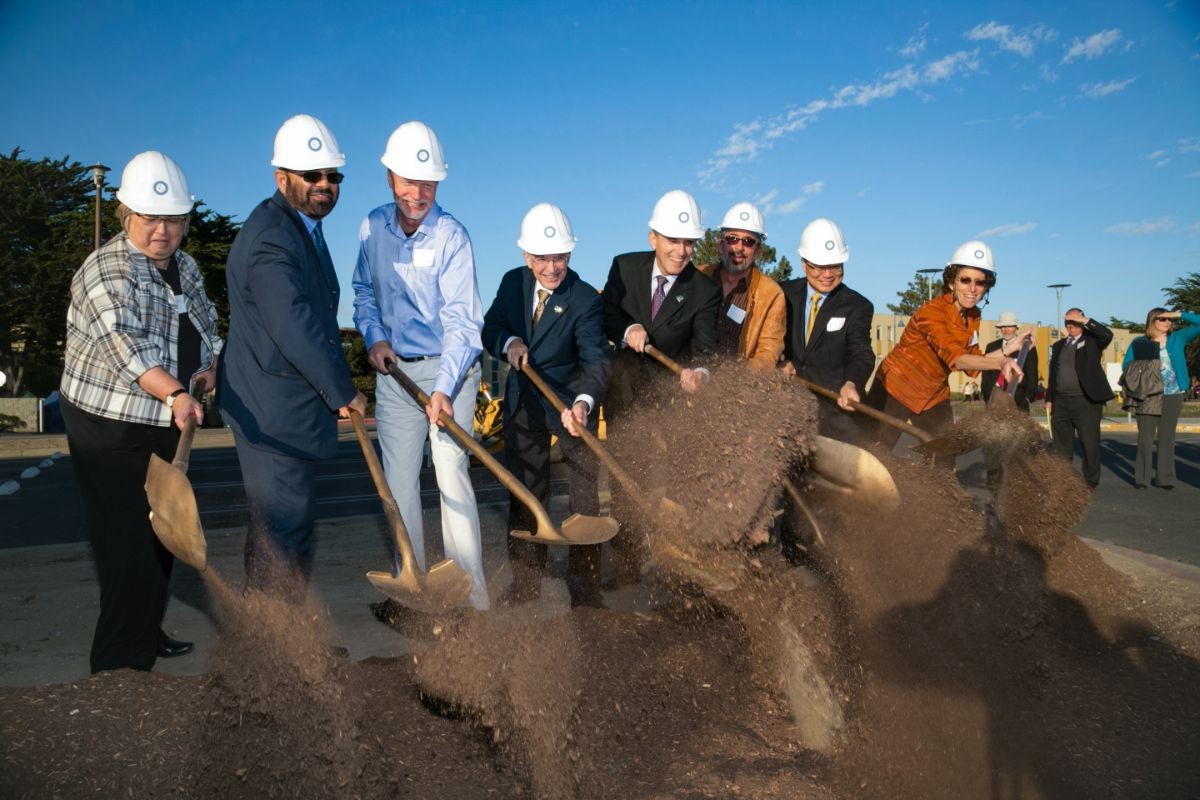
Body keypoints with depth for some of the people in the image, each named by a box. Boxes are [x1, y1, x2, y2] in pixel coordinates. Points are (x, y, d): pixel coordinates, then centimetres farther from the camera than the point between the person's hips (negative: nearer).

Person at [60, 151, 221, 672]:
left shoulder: (184, 267, 8)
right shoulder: (108, 272, -18)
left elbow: (206, 320, 23)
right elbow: (124, 343, -33)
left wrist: (208, 366, 4)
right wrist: (174, 393, -47)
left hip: (166, 424, 9)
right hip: (110, 428, -9)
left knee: (160, 534, 18)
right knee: (129, 543, -9)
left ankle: (147, 635, 35)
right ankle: (119, 666, -1)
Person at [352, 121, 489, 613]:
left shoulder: (451, 236, -13)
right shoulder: (372, 227, 3)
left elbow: (461, 320, -19)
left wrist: (443, 389, -29)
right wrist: (373, 335, -2)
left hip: (448, 369, -5)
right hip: (394, 371, 5)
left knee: (451, 473, -8)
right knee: (398, 480, 7)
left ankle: (471, 596, 0)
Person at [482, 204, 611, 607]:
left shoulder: (585, 299, -20)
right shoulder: (512, 282, -4)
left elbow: (596, 358, -30)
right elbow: (490, 328, 4)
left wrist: (583, 402, -49)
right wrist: (509, 342, -20)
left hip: (570, 400, -4)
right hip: (522, 403, 4)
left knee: (585, 494, 1)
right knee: (524, 493, 12)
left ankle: (585, 586, 15)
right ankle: (525, 582, 26)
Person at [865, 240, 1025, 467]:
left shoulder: (973, 317, 1)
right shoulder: (932, 312, -24)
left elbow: (971, 366, 3)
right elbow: (955, 358, -38)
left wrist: (1007, 349, -7)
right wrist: (1001, 363, -51)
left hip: (934, 397, 7)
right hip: (895, 389, -7)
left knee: (944, 460, 6)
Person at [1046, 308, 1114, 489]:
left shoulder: (1091, 340, 2)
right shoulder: (1058, 346, 16)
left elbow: (1107, 335, -21)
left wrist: (1085, 321, -17)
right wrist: (1049, 398, 11)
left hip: (1086, 401, -5)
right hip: (1061, 401, 5)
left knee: (1090, 444, -1)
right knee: (1061, 445, 10)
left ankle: (1090, 483, 7)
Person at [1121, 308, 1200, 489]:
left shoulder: (1178, 338, 7)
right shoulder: (1139, 343, 3)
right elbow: (1126, 366, 2)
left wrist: (1179, 314, -4)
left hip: (1172, 395, 2)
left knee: (1167, 437, 5)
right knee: (1145, 436, -2)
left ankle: (1165, 477, 8)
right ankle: (1142, 477, 1)